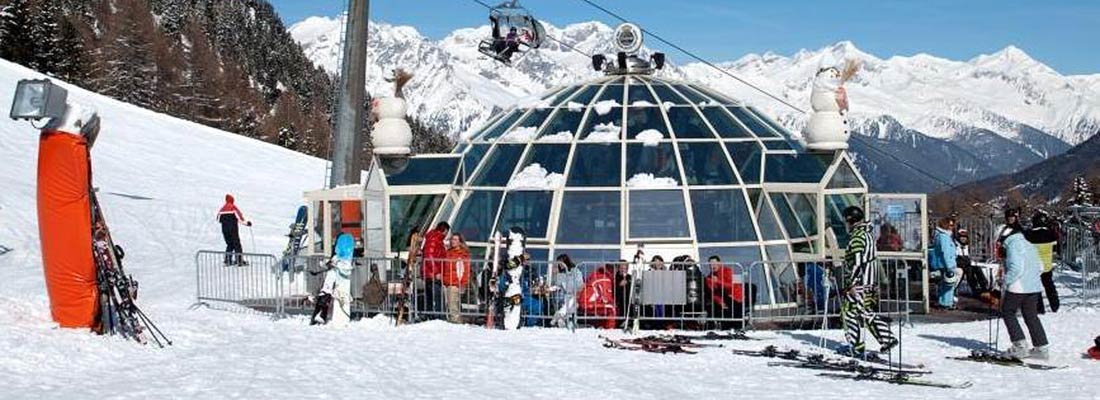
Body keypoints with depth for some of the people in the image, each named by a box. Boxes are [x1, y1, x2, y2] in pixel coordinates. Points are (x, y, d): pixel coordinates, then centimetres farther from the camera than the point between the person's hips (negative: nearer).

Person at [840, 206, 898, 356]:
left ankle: (856, 346, 1)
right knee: (865, 312, 16)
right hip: (870, 281, 10)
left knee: (849, 311, -1)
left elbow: (857, 263, -21)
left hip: (859, 282, -10)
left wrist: (852, 283, -21)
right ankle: (887, 338, 12)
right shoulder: (867, 234, 15)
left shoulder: (857, 237, -15)